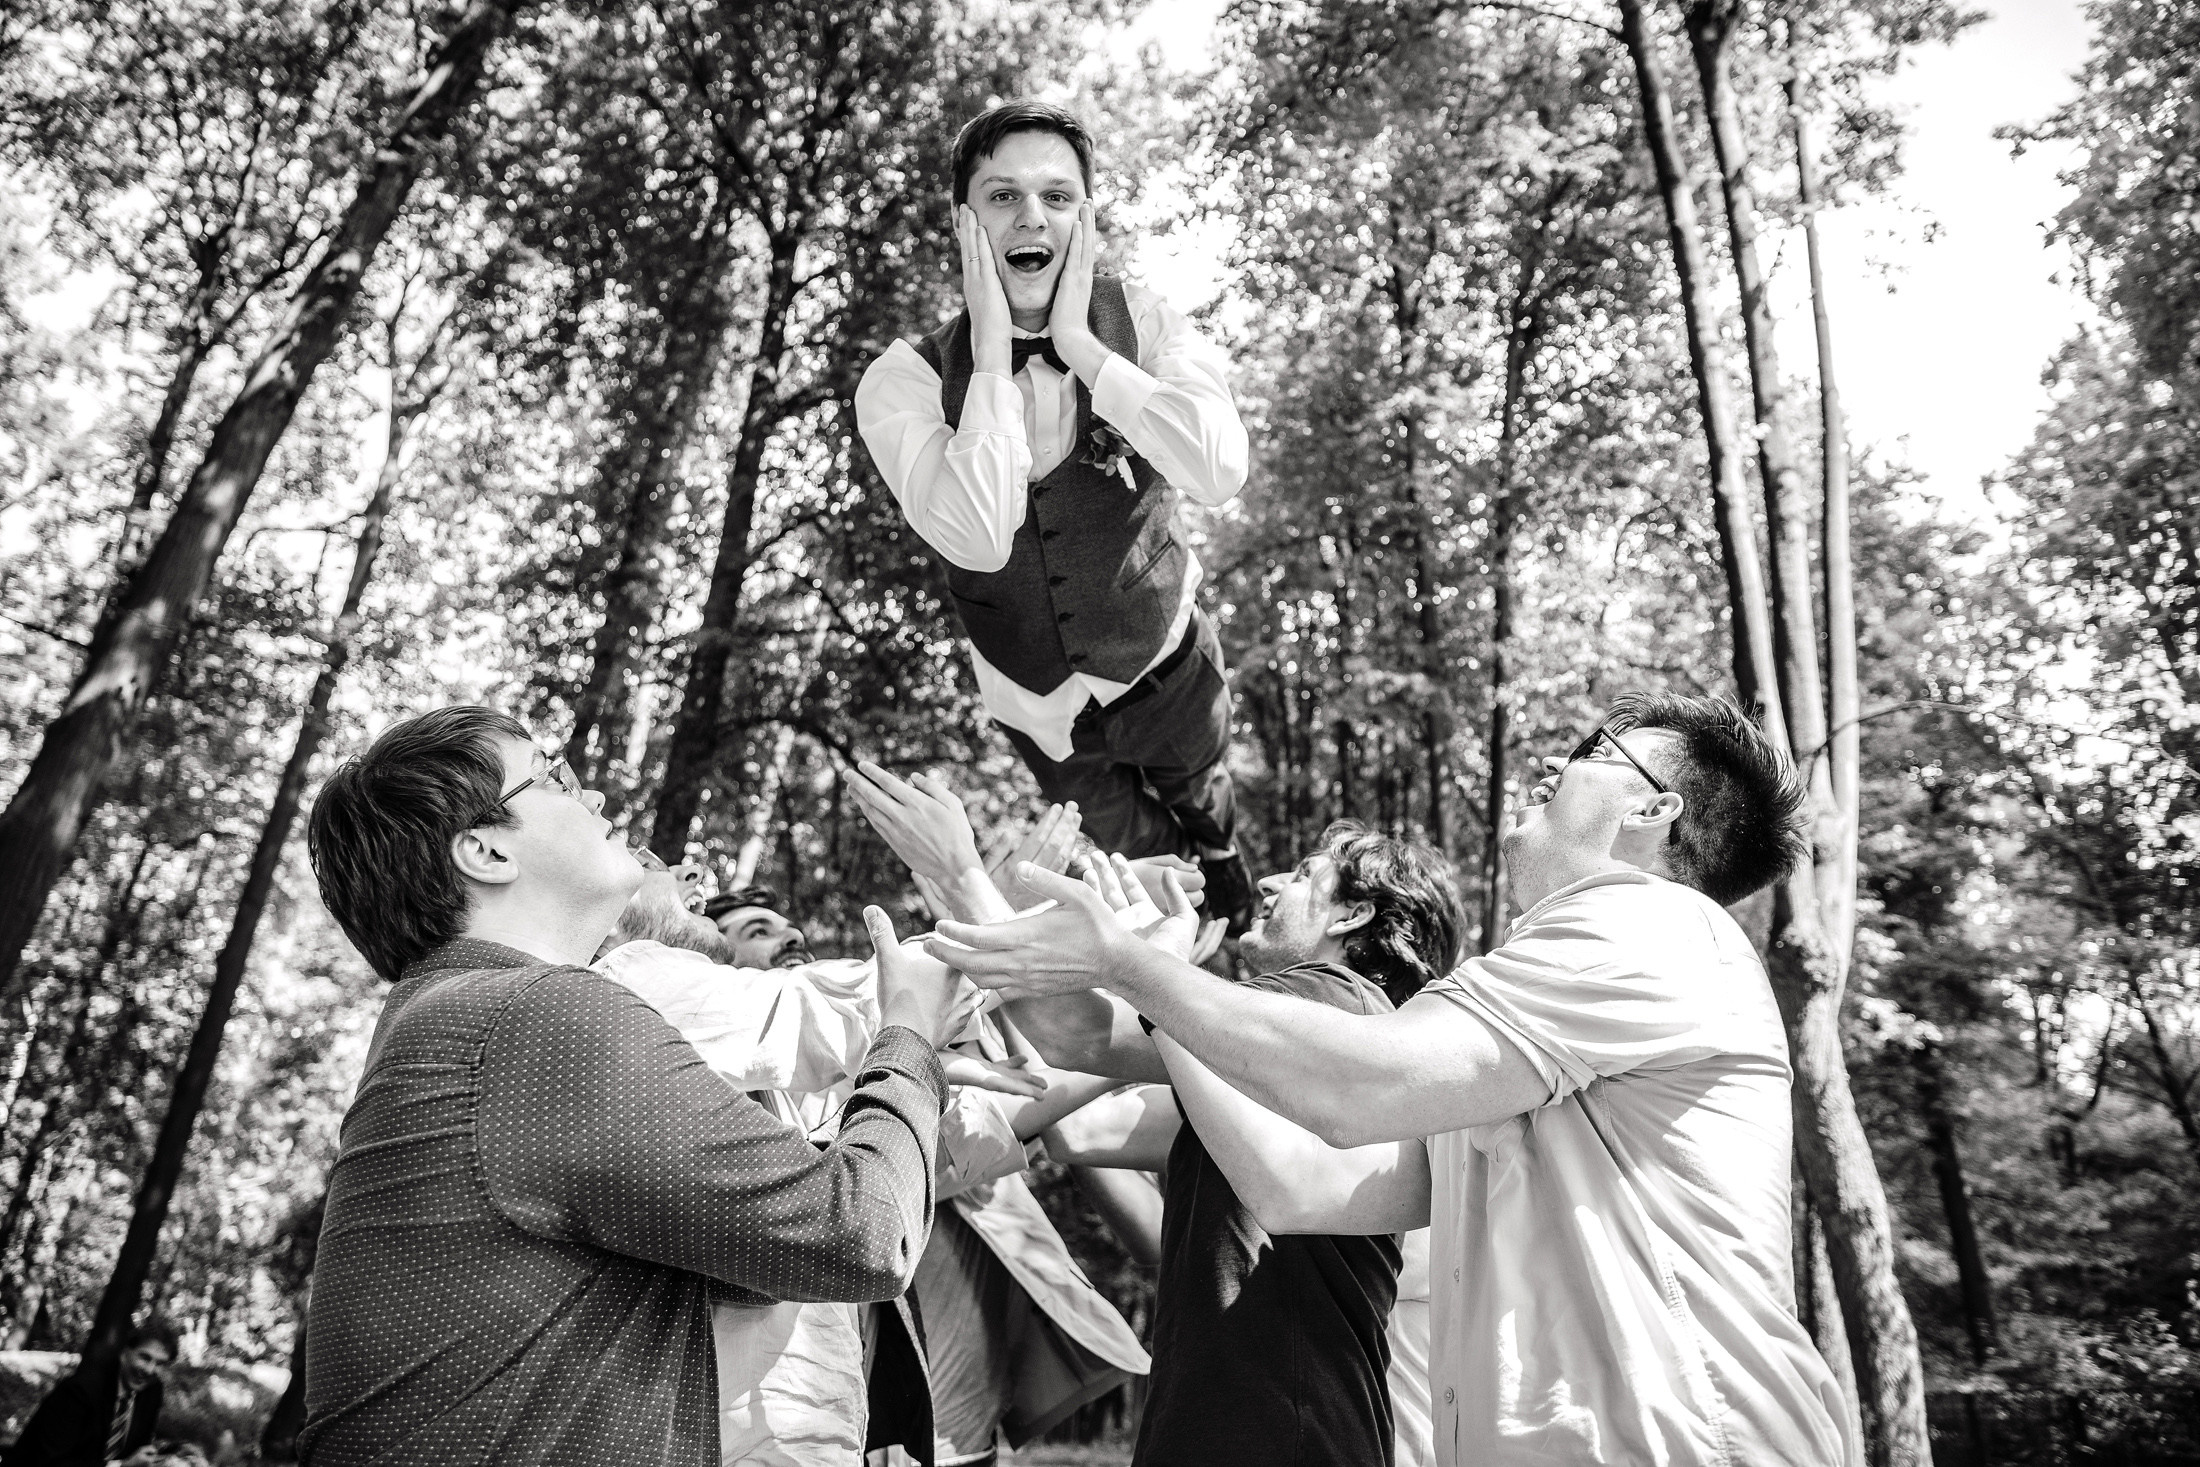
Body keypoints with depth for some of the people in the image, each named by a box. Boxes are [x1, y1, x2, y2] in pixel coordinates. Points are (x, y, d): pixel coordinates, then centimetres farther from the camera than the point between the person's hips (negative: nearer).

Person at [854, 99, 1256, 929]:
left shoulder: (1144, 323, -18)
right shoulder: (904, 380, -22)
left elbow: (1221, 475, -35)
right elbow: (978, 539, -38)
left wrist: (1081, 345, -33)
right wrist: (992, 357, -35)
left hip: (1167, 664, 1)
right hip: (1035, 703, 0)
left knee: (1207, 824, 28)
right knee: (1133, 855, 24)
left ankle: (1240, 948, 64)